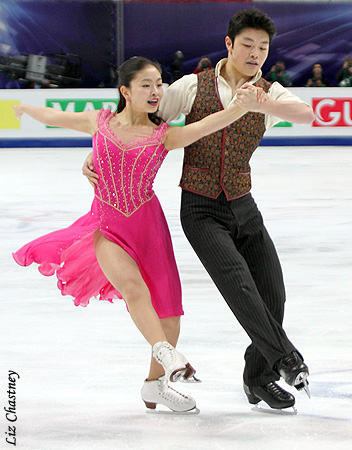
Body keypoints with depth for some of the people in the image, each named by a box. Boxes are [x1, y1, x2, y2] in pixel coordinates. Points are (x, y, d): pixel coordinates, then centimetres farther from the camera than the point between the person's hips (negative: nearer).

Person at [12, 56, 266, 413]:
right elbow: (56, 117, 18)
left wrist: (242, 104, -36)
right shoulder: (99, 122, 1)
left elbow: (207, 125, -20)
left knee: (169, 310, 2)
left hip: (148, 226, 1)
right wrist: (26, 109, 35)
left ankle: (156, 384, 21)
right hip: (107, 226, -1)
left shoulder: (164, 136, -3)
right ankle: (167, 356, -40)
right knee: (134, 289, -29)